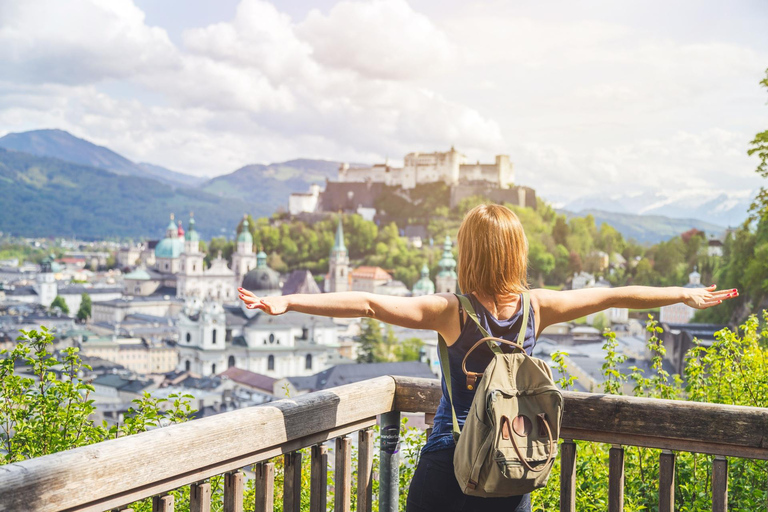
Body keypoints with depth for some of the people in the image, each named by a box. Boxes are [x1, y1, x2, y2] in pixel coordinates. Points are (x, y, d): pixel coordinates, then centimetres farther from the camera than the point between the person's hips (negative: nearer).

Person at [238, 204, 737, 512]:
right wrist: (686, 294, 17)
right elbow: (613, 296, 6)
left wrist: (287, 301, -24)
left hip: (448, 463, -3)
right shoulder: (537, 308, -5)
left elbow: (366, 303, -23)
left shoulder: (451, 312, -15)